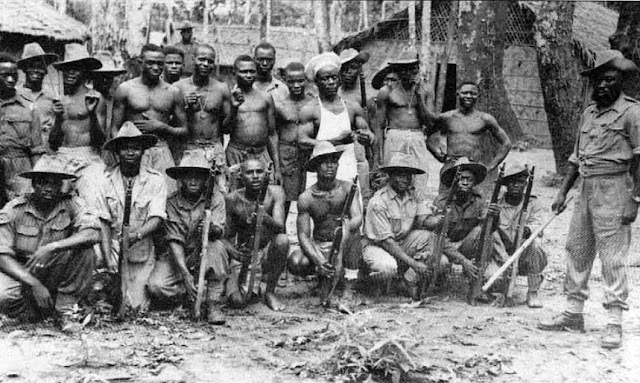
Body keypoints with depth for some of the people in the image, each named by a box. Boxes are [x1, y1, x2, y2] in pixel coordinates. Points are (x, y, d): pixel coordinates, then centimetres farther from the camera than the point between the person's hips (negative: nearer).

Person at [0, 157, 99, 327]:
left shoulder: (69, 205, -8)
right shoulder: (14, 210, -13)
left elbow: (93, 234, -25)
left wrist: (52, 247, -35)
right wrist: (35, 285, -29)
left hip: (55, 276, 2)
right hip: (19, 273, -2)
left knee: (82, 253, -24)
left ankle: (65, 310, -12)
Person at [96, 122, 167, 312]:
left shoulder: (155, 180, -4)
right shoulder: (106, 180, -2)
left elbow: (156, 219, -12)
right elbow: (103, 223, -4)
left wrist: (137, 235, -32)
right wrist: (108, 258, -14)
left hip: (143, 254, -1)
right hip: (114, 252, 1)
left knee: (138, 307, -8)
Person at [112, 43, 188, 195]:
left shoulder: (173, 92, 11)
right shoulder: (125, 89, 5)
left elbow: (183, 130, 14)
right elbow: (115, 128, 4)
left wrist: (160, 127, -4)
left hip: (162, 152, 2)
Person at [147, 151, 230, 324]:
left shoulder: (214, 197, -6)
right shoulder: (172, 203, -7)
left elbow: (219, 231, -19)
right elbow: (175, 242, -14)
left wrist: (211, 228, -45)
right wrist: (185, 274, -26)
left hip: (205, 258, 0)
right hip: (179, 259, 0)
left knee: (216, 246, -34)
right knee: (156, 286, -25)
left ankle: (213, 304, -24)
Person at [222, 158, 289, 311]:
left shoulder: (275, 192, -10)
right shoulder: (232, 199, -9)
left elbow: (280, 227, -24)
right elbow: (226, 238, -4)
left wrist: (266, 218, -47)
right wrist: (235, 253, -27)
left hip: (268, 252, 0)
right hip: (244, 256, 0)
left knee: (282, 240, -34)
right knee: (237, 301, -24)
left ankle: (269, 291, -11)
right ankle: (255, 284, 17)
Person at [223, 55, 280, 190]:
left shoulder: (266, 97, 13)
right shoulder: (228, 96, 5)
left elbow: (272, 134, 15)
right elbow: (226, 130, -3)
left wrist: (277, 168, 11)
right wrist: (234, 108, -19)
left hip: (262, 154, 2)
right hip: (237, 155, -2)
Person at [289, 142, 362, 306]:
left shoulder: (347, 188, -5)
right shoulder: (306, 198, -5)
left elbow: (358, 218, -19)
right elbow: (303, 235, -10)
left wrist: (344, 230, -43)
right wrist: (317, 261, -28)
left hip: (344, 246, 0)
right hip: (319, 247, 1)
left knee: (350, 228, -34)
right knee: (295, 263, -30)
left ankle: (349, 288, -27)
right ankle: (325, 278, 3)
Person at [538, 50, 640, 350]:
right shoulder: (588, 113, 15)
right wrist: (563, 192, 14)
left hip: (614, 190, -7)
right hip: (586, 189, 7)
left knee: (612, 257, -6)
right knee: (576, 249, 11)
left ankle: (614, 324, -1)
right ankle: (573, 313, 23)